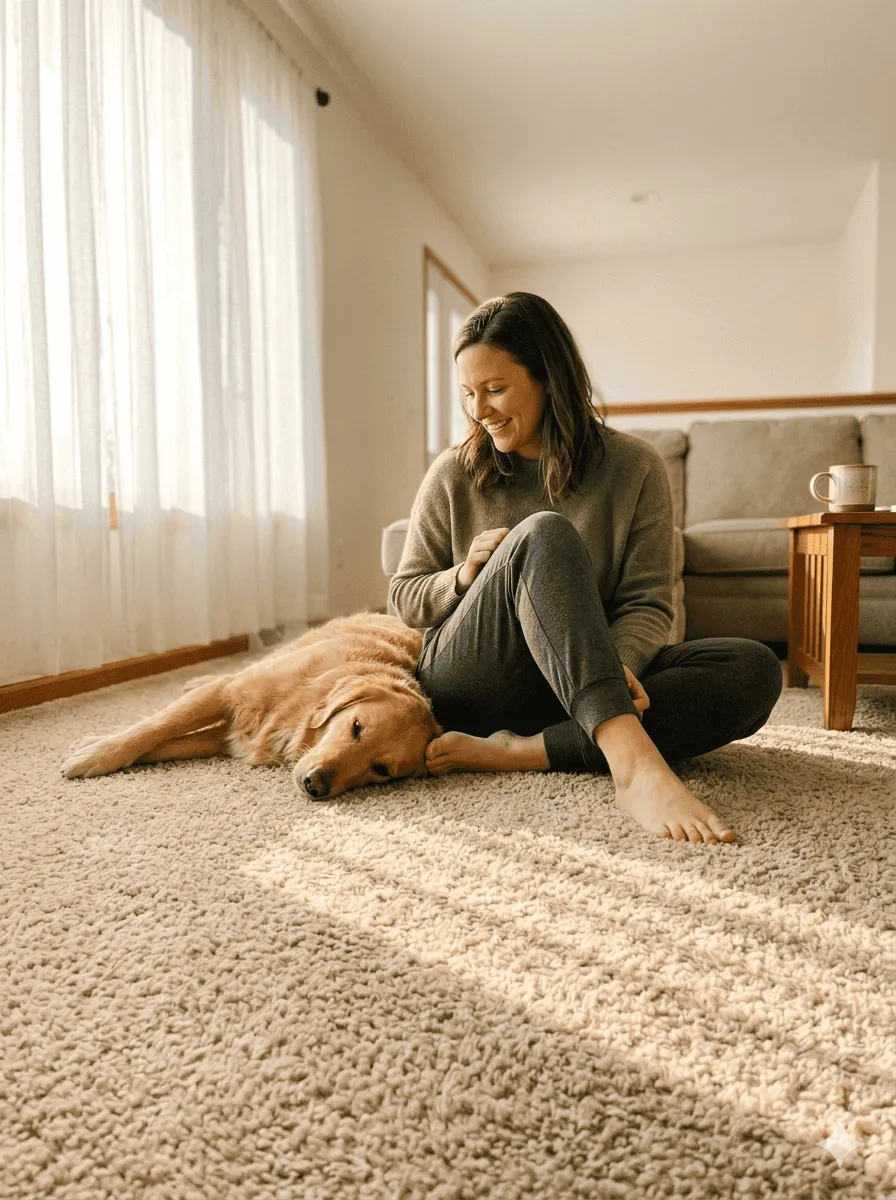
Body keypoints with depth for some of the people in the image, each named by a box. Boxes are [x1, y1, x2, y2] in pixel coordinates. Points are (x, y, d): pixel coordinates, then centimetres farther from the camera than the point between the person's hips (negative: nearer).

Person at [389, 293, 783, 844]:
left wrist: (619, 662, -24)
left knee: (756, 670, -23)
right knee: (543, 534, -29)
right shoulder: (454, 475, 3)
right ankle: (634, 763, -46)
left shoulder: (633, 466, 1)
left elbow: (649, 604, -2)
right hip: (469, 684, -1)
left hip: (584, 690, 2)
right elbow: (405, 598, 10)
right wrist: (464, 576, -12)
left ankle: (520, 752, -33)